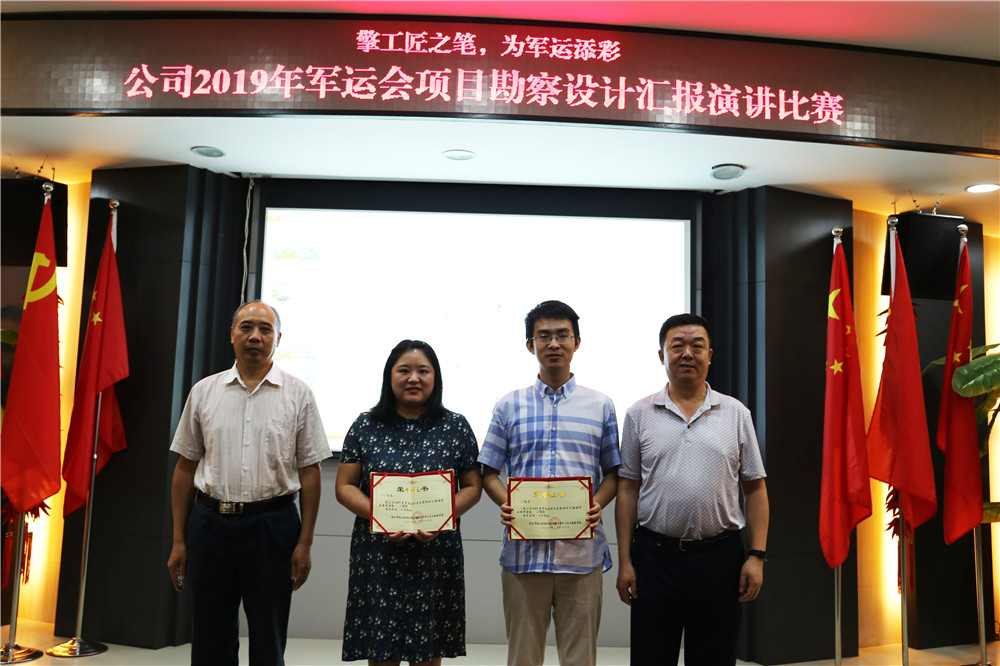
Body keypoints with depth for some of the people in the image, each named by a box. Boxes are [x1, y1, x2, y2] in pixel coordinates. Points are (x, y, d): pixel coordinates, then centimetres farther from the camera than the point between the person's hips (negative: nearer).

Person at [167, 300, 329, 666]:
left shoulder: (298, 395, 0)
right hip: (210, 522, 2)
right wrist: (178, 540, 6)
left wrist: (305, 543, -5)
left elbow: (309, 472, -1)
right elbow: (185, 468, 9)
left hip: (272, 525, -2)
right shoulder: (204, 391, 6)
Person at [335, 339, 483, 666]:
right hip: (377, 553, 0)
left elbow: (472, 487, 6)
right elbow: (344, 486, 4)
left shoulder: (456, 427, 3)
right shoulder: (365, 426, 4)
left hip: (436, 553, 0)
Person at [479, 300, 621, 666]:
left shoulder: (601, 406, 7)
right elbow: (488, 472, 7)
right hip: (523, 549, 0)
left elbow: (613, 472, 10)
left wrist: (597, 505, -9)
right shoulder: (510, 405, 7)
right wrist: (507, 504, -12)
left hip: (581, 551, 0)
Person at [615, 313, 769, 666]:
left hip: (720, 557, 1)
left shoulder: (736, 413, 5)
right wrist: (625, 561, 0)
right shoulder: (639, 414, 4)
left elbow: (755, 488, 6)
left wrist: (757, 555, -2)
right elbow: (628, 490, 4)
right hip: (654, 555, 0)